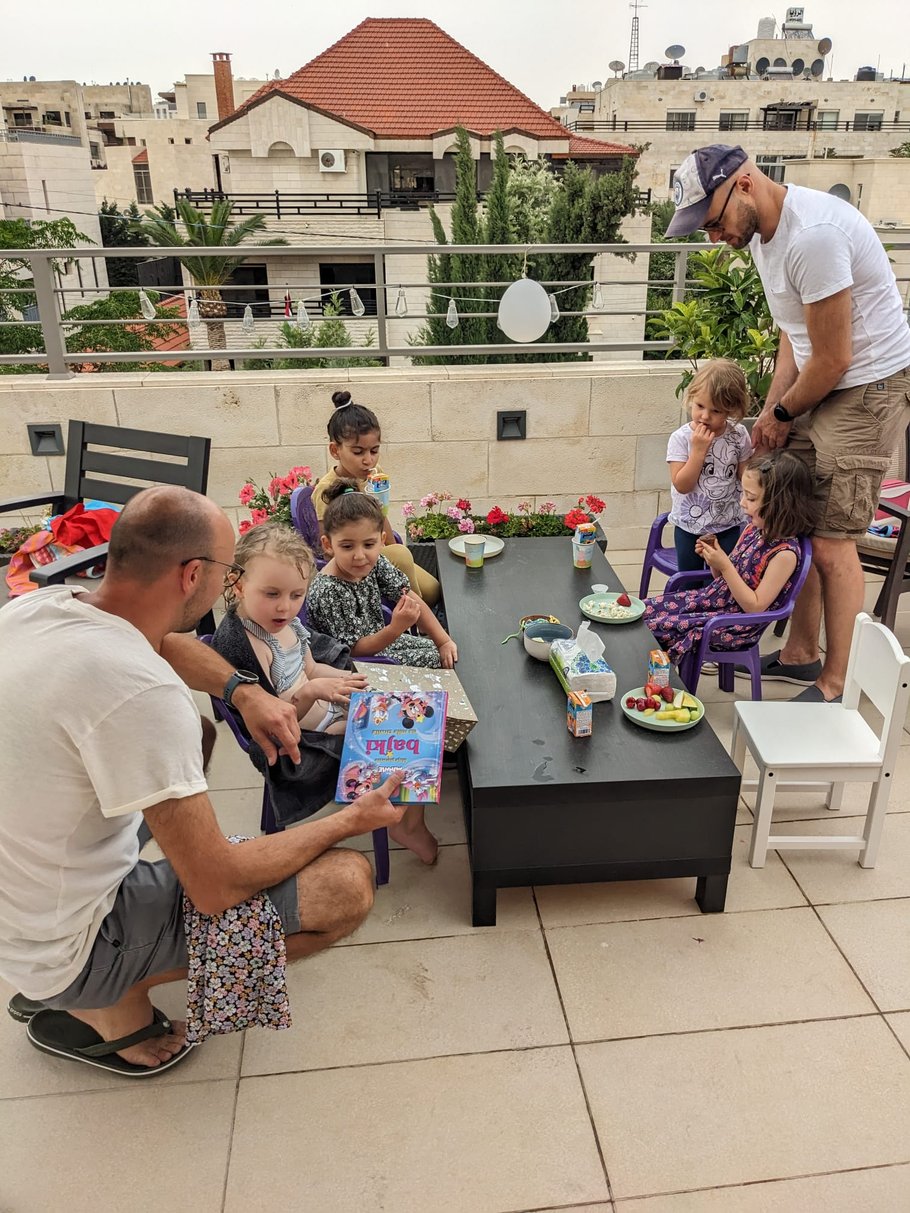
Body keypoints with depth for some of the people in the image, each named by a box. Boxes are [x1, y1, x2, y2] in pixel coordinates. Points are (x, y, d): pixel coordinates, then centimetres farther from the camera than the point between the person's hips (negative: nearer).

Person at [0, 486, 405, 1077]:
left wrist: (244, 690, 0)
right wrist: (350, 821, -12)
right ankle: (110, 1006, 4)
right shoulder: (143, 694, -33)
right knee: (346, 884, -12)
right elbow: (219, 888, -25)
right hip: (65, 953, -8)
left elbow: (160, 638, 15)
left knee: (194, 732, 25)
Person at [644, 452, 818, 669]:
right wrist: (713, 558, -9)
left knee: (654, 628, -15)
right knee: (644, 610, 0)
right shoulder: (753, 528, 2)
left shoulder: (784, 553, -22)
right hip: (712, 597, 8)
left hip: (737, 625, -8)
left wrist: (725, 566, -25)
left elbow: (755, 606, -21)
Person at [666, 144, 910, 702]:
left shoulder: (812, 235, -25)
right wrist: (771, 410, 4)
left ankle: (836, 687, 6)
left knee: (831, 541, -7)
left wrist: (782, 414, -5)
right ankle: (801, 655, 26)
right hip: (819, 386, 9)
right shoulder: (762, 232, 6)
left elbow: (833, 359, -21)